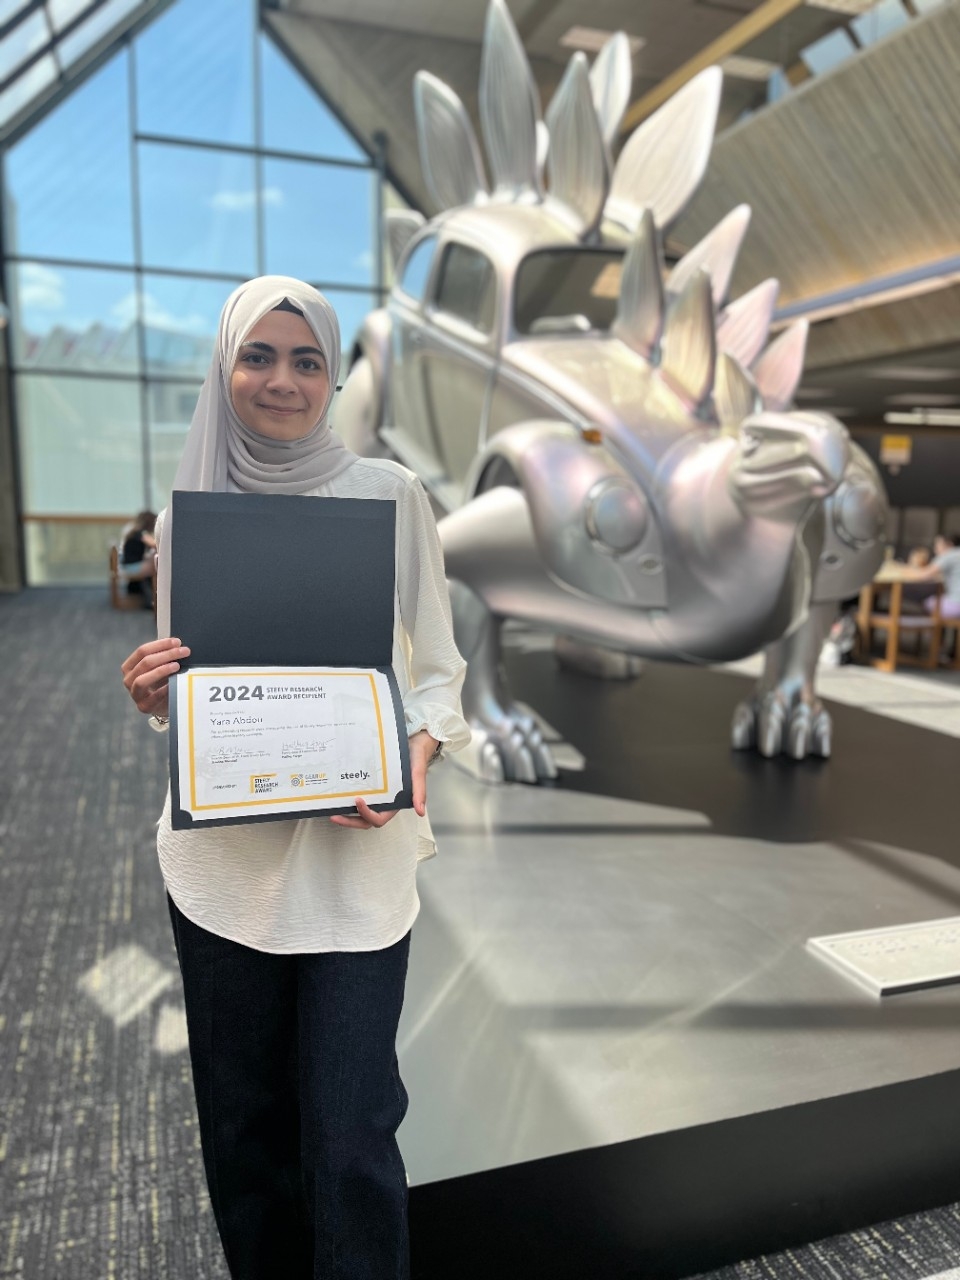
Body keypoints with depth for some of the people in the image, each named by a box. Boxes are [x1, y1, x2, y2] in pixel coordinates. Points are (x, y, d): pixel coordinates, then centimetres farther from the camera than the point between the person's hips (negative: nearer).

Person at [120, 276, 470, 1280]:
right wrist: (149, 693, -10)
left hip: (354, 853, -2)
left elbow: (438, 668, 0)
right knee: (242, 1122, 16)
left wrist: (413, 760, -18)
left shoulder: (388, 494, -3)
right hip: (222, 853, 3)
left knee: (349, 1136, 1)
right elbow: (175, 685, 13)